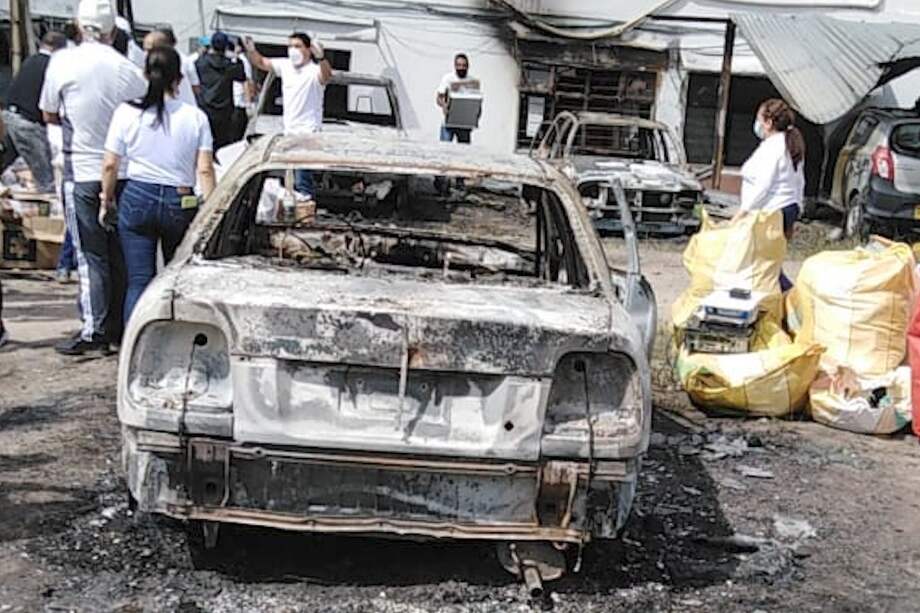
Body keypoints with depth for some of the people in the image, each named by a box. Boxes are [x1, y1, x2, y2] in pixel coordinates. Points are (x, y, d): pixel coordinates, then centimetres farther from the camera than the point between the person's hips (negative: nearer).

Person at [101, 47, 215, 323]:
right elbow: (205, 170, -4)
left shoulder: (127, 112, -1)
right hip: (180, 201, 0)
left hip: (137, 199, 0)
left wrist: (107, 198, 16)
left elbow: (110, 165, 1)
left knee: (138, 280, 2)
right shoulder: (196, 116, -1)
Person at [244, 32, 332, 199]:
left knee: (302, 180, -14)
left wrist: (321, 58, -57)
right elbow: (261, 62, 16)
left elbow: (327, 75, -36)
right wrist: (251, 50, -6)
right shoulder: (285, 65, 8)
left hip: (308, 131, -8)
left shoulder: (314, 70, -14)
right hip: (288, 130, 8)